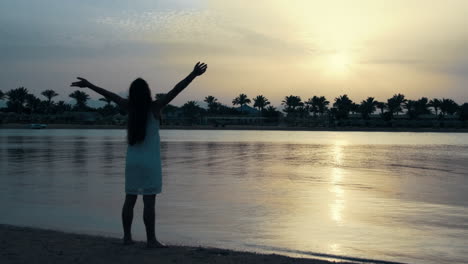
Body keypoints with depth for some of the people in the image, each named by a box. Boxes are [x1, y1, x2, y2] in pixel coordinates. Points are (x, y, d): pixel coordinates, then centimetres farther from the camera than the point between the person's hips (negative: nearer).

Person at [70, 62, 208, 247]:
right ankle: (151, 239, 0)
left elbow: (109, 95, 12)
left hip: (132, 161, 5)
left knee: (130, 199, 11)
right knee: (149, 202, -4)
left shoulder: (130, 107, 1)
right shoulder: (155, 107, -10)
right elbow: (175, 91, -17)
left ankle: (127, 236, 16)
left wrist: (88, 85, 23)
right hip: (150, 162, -5)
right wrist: (193, 75, -21)